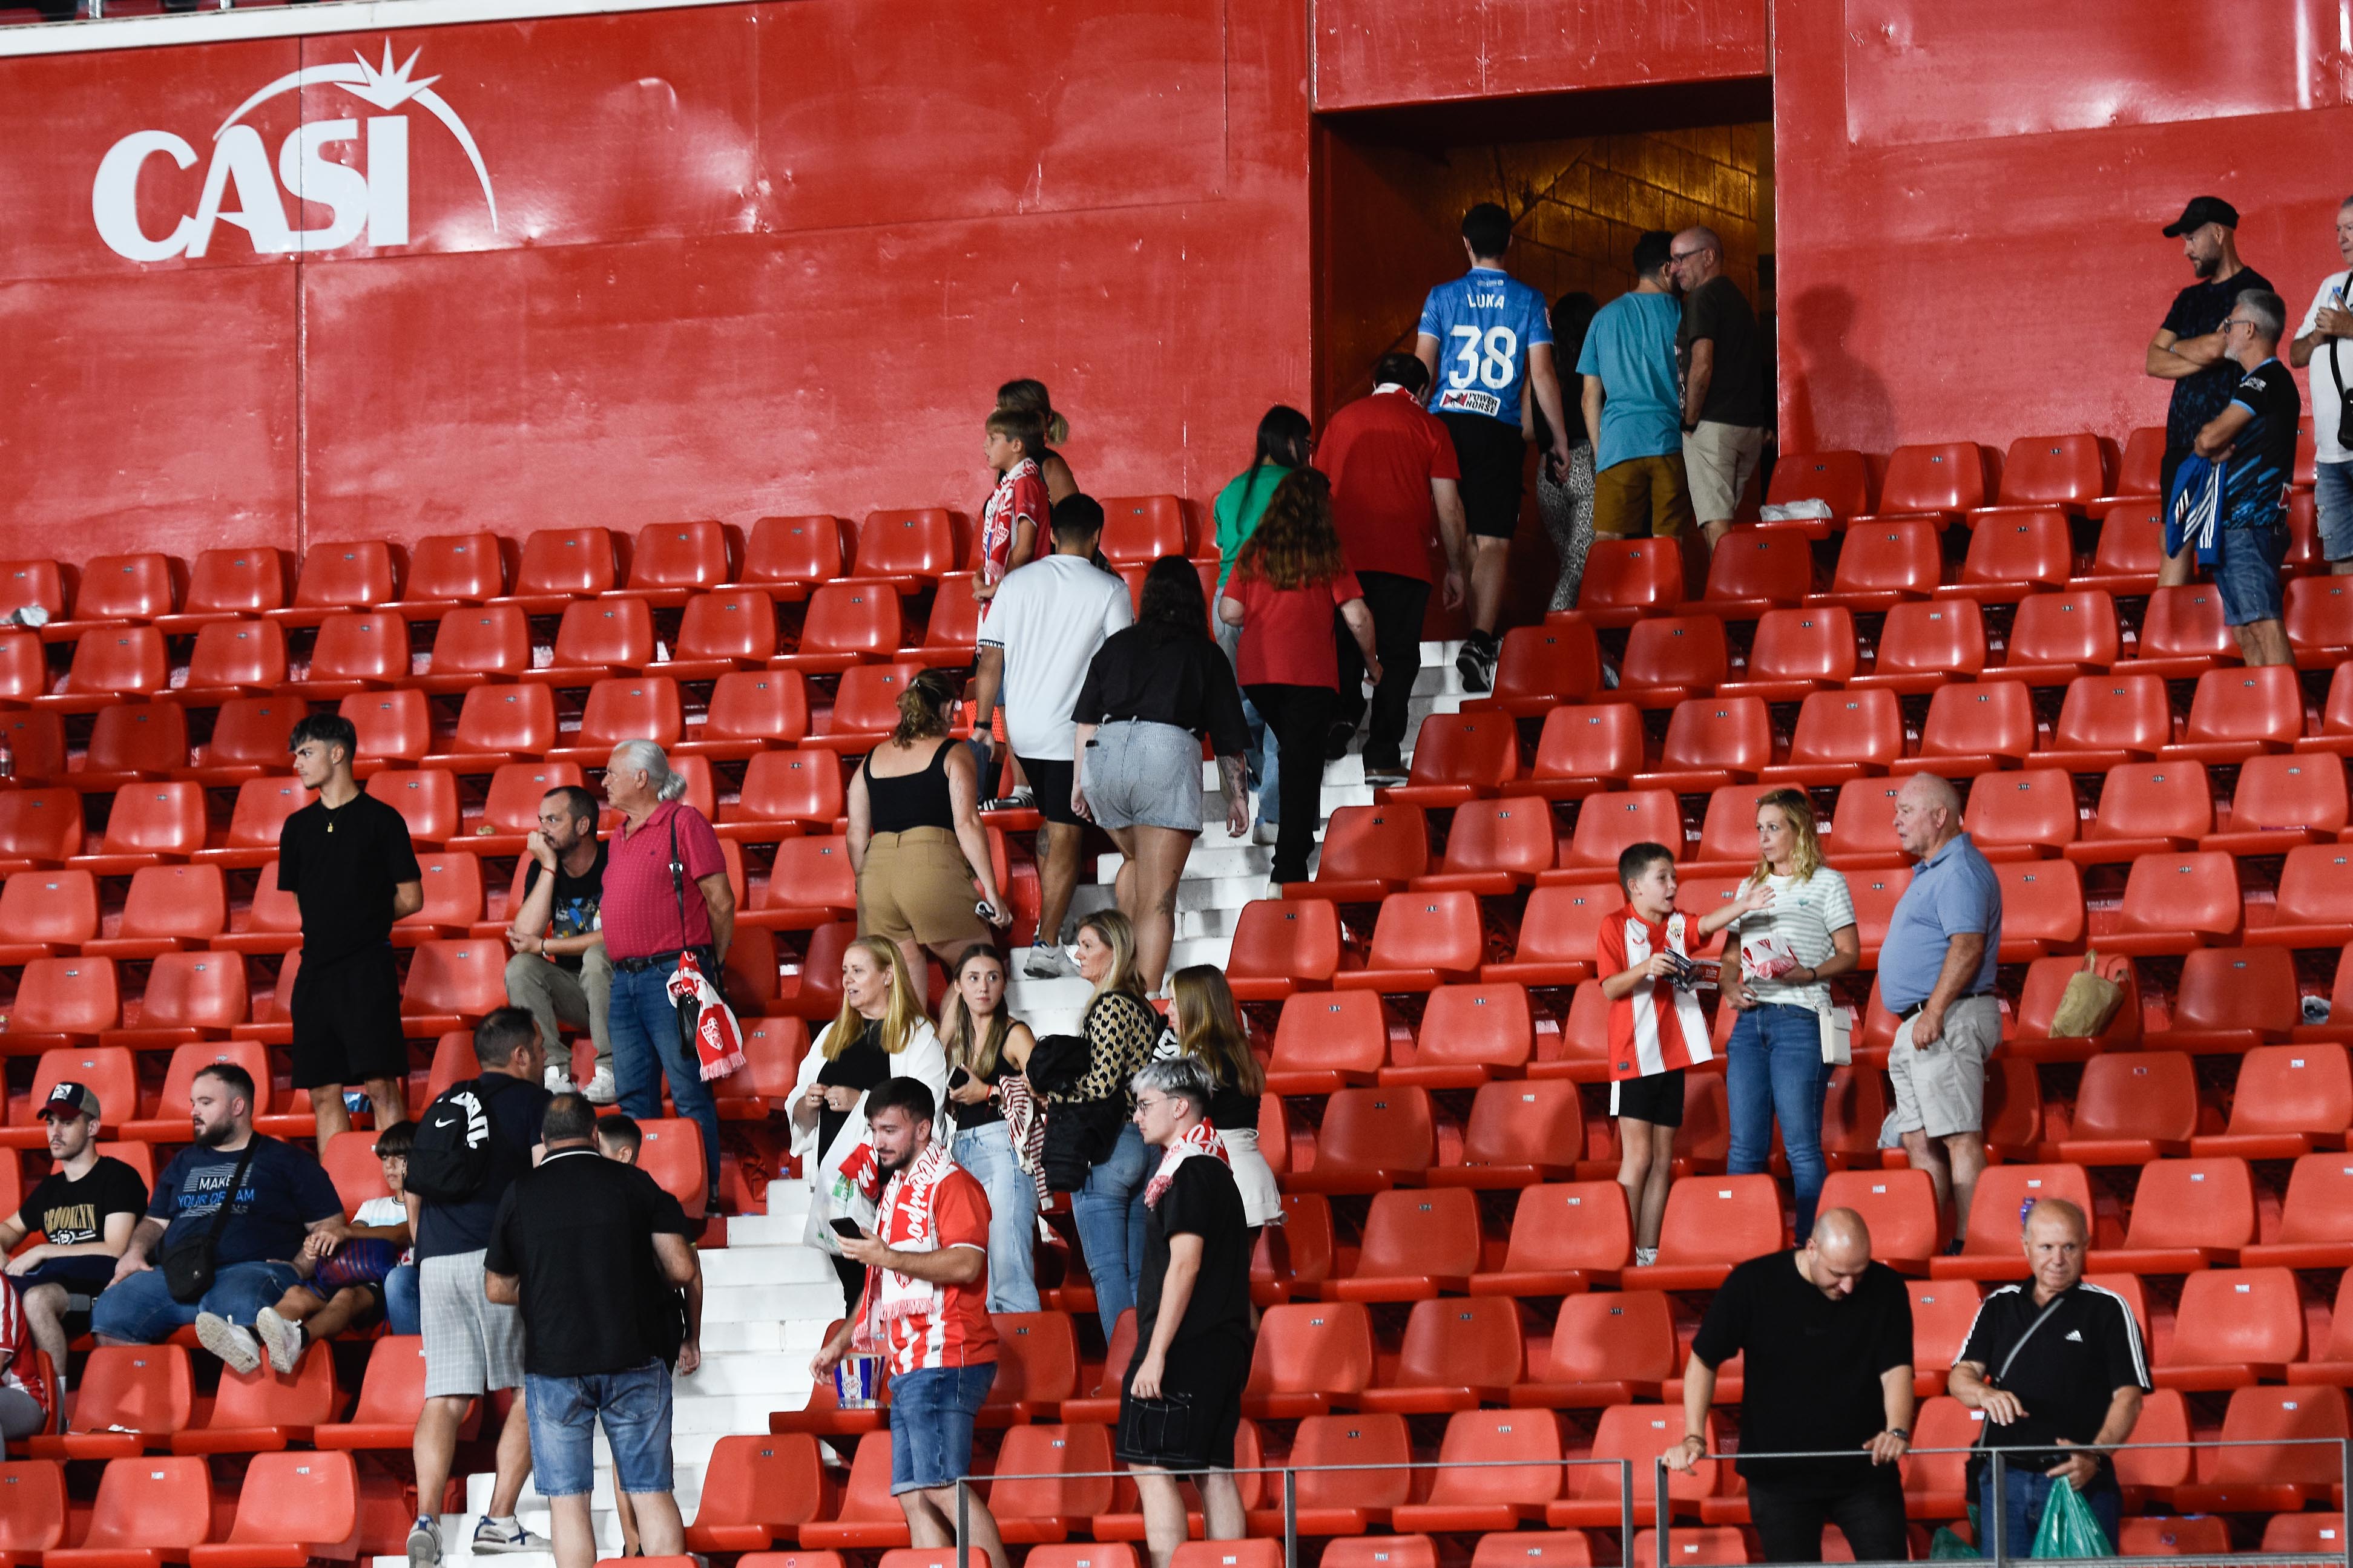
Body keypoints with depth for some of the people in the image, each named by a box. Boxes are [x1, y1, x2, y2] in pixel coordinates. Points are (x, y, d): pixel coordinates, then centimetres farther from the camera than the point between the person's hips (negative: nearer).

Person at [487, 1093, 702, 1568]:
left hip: (553, 1359, 0)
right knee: (651, 1492, 4)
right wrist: (691, 1337, 13)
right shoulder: (636, 1184, 1)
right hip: (636, 1357, 0)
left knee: (567, 1500, 2)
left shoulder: (519, 1194, 2)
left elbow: (498, 1289, 7)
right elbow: (684, 1269, -3)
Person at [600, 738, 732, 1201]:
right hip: (624, 980, 8)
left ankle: (704, 1195, -5)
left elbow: (721, 901, -5)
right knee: (634, 1093, 7)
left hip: (672, 976, -8)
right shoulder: (619, 837, 19)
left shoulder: (684, 823, -4)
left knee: (689, 1090, -6)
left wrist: (710, 964, 3)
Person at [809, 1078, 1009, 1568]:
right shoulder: (897, 1192, 23)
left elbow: (966, 1265, -20)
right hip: (909, 1363, 9)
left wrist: (889, 1257, -21)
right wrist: (841, 1341, 30)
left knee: (942, 1485, -16)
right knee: (914, 1496, 2)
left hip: (945, 1360, -9)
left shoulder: (951, 1185, -6)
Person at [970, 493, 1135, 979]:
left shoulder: (1016, 583, 4)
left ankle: (1048, 919, 26)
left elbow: (990, 662, 2)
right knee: (1065, 837, 1)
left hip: (1021, 730, 4)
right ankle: (1047, 946, -2)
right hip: (1073, 731, -4)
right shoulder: (1109, 590, -5)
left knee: (1052, 820, 24)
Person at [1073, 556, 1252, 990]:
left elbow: (1086, 721, 14)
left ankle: (1129, 969, 21)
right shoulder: (1206, 655, 14)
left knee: (1134, 861, 29)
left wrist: (1079, 781, 19)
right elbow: (1228, 738, 15)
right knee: (1157, 897, -4)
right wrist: (1238, 796, 24)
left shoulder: (1117, 645, 19)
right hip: (1168, 753, -3)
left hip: (1105, 754, 3)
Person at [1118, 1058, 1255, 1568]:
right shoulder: (1216, 1171, 19)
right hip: (1223, 1345, 10)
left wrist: (1155, 1354, -20)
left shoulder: (1189, 1173, -11)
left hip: (1186, 1347, -10)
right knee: (1214, 1472, 8)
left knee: (1150, 1466, -10)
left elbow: (1185, 1265, -18)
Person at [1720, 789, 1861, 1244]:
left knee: (1801, 1144, -9)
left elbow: (1849, 954, 1)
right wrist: (1730, 987, 2)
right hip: (1750, 1020, 5)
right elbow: (1732, 954, 23)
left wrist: (1808, 974, -16)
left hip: (1800, 1018, -5)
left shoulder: (1826, 883, 5)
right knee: (1745, 1146, 3)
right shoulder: (1751, 887, 21)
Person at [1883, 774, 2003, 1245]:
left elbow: (1967, 946, -23)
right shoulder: (1932, 871, 21)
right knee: (1920, 1141, 10)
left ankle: (1968, 1243, -15)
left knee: (1960, 1139, -12)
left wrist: (1933, 1013, -27)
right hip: (1918, 1028, 11)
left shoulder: (1960, 871, -12)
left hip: (1949, 1021, -11)